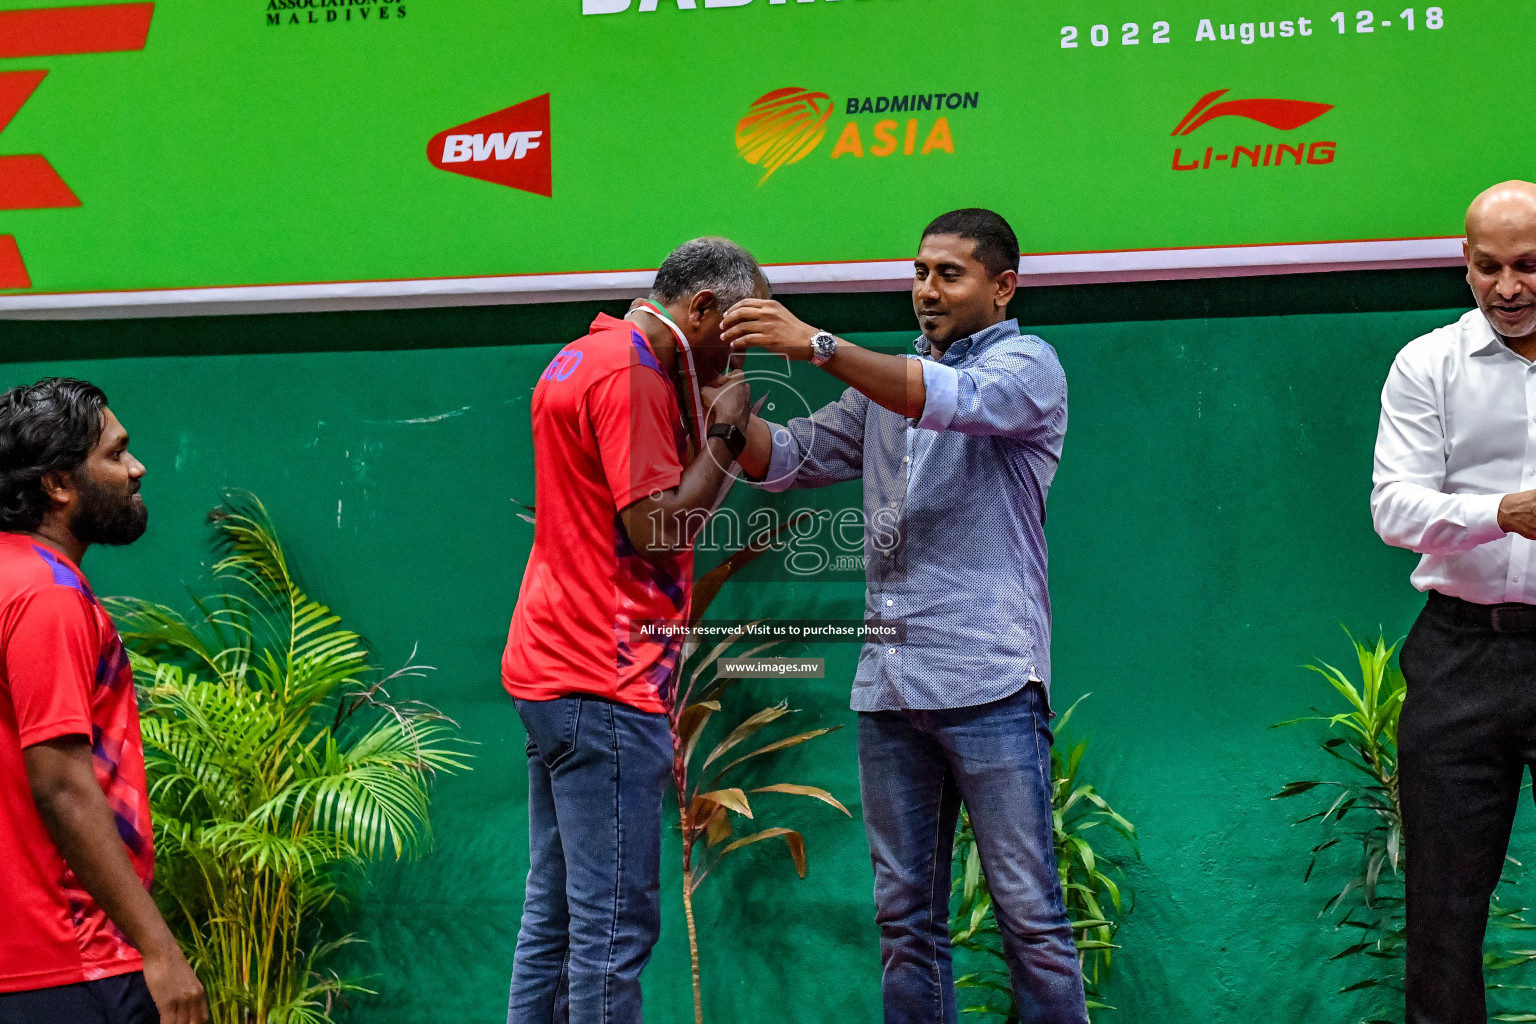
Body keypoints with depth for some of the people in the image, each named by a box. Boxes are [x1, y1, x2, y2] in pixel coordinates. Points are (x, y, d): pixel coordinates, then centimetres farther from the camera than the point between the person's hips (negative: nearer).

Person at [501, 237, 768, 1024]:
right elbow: (659, 529, -17)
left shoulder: (583, 358, 19)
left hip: (555, 671, 10)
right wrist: (723, 436, -9)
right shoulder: (631, 372, -13)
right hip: (606, 685, -10)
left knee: (555, 914, 13)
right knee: (614, 923, -7)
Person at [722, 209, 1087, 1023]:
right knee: (905, 914, 7)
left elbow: (953, 400, -20)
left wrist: (818, 345, -29)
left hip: (987, 680, -6)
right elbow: (787, 459, 17)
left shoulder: (1025, 365, 1)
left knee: (1028, 910, -5)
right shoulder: (886, 380, 21)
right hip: (887, 683, 6)